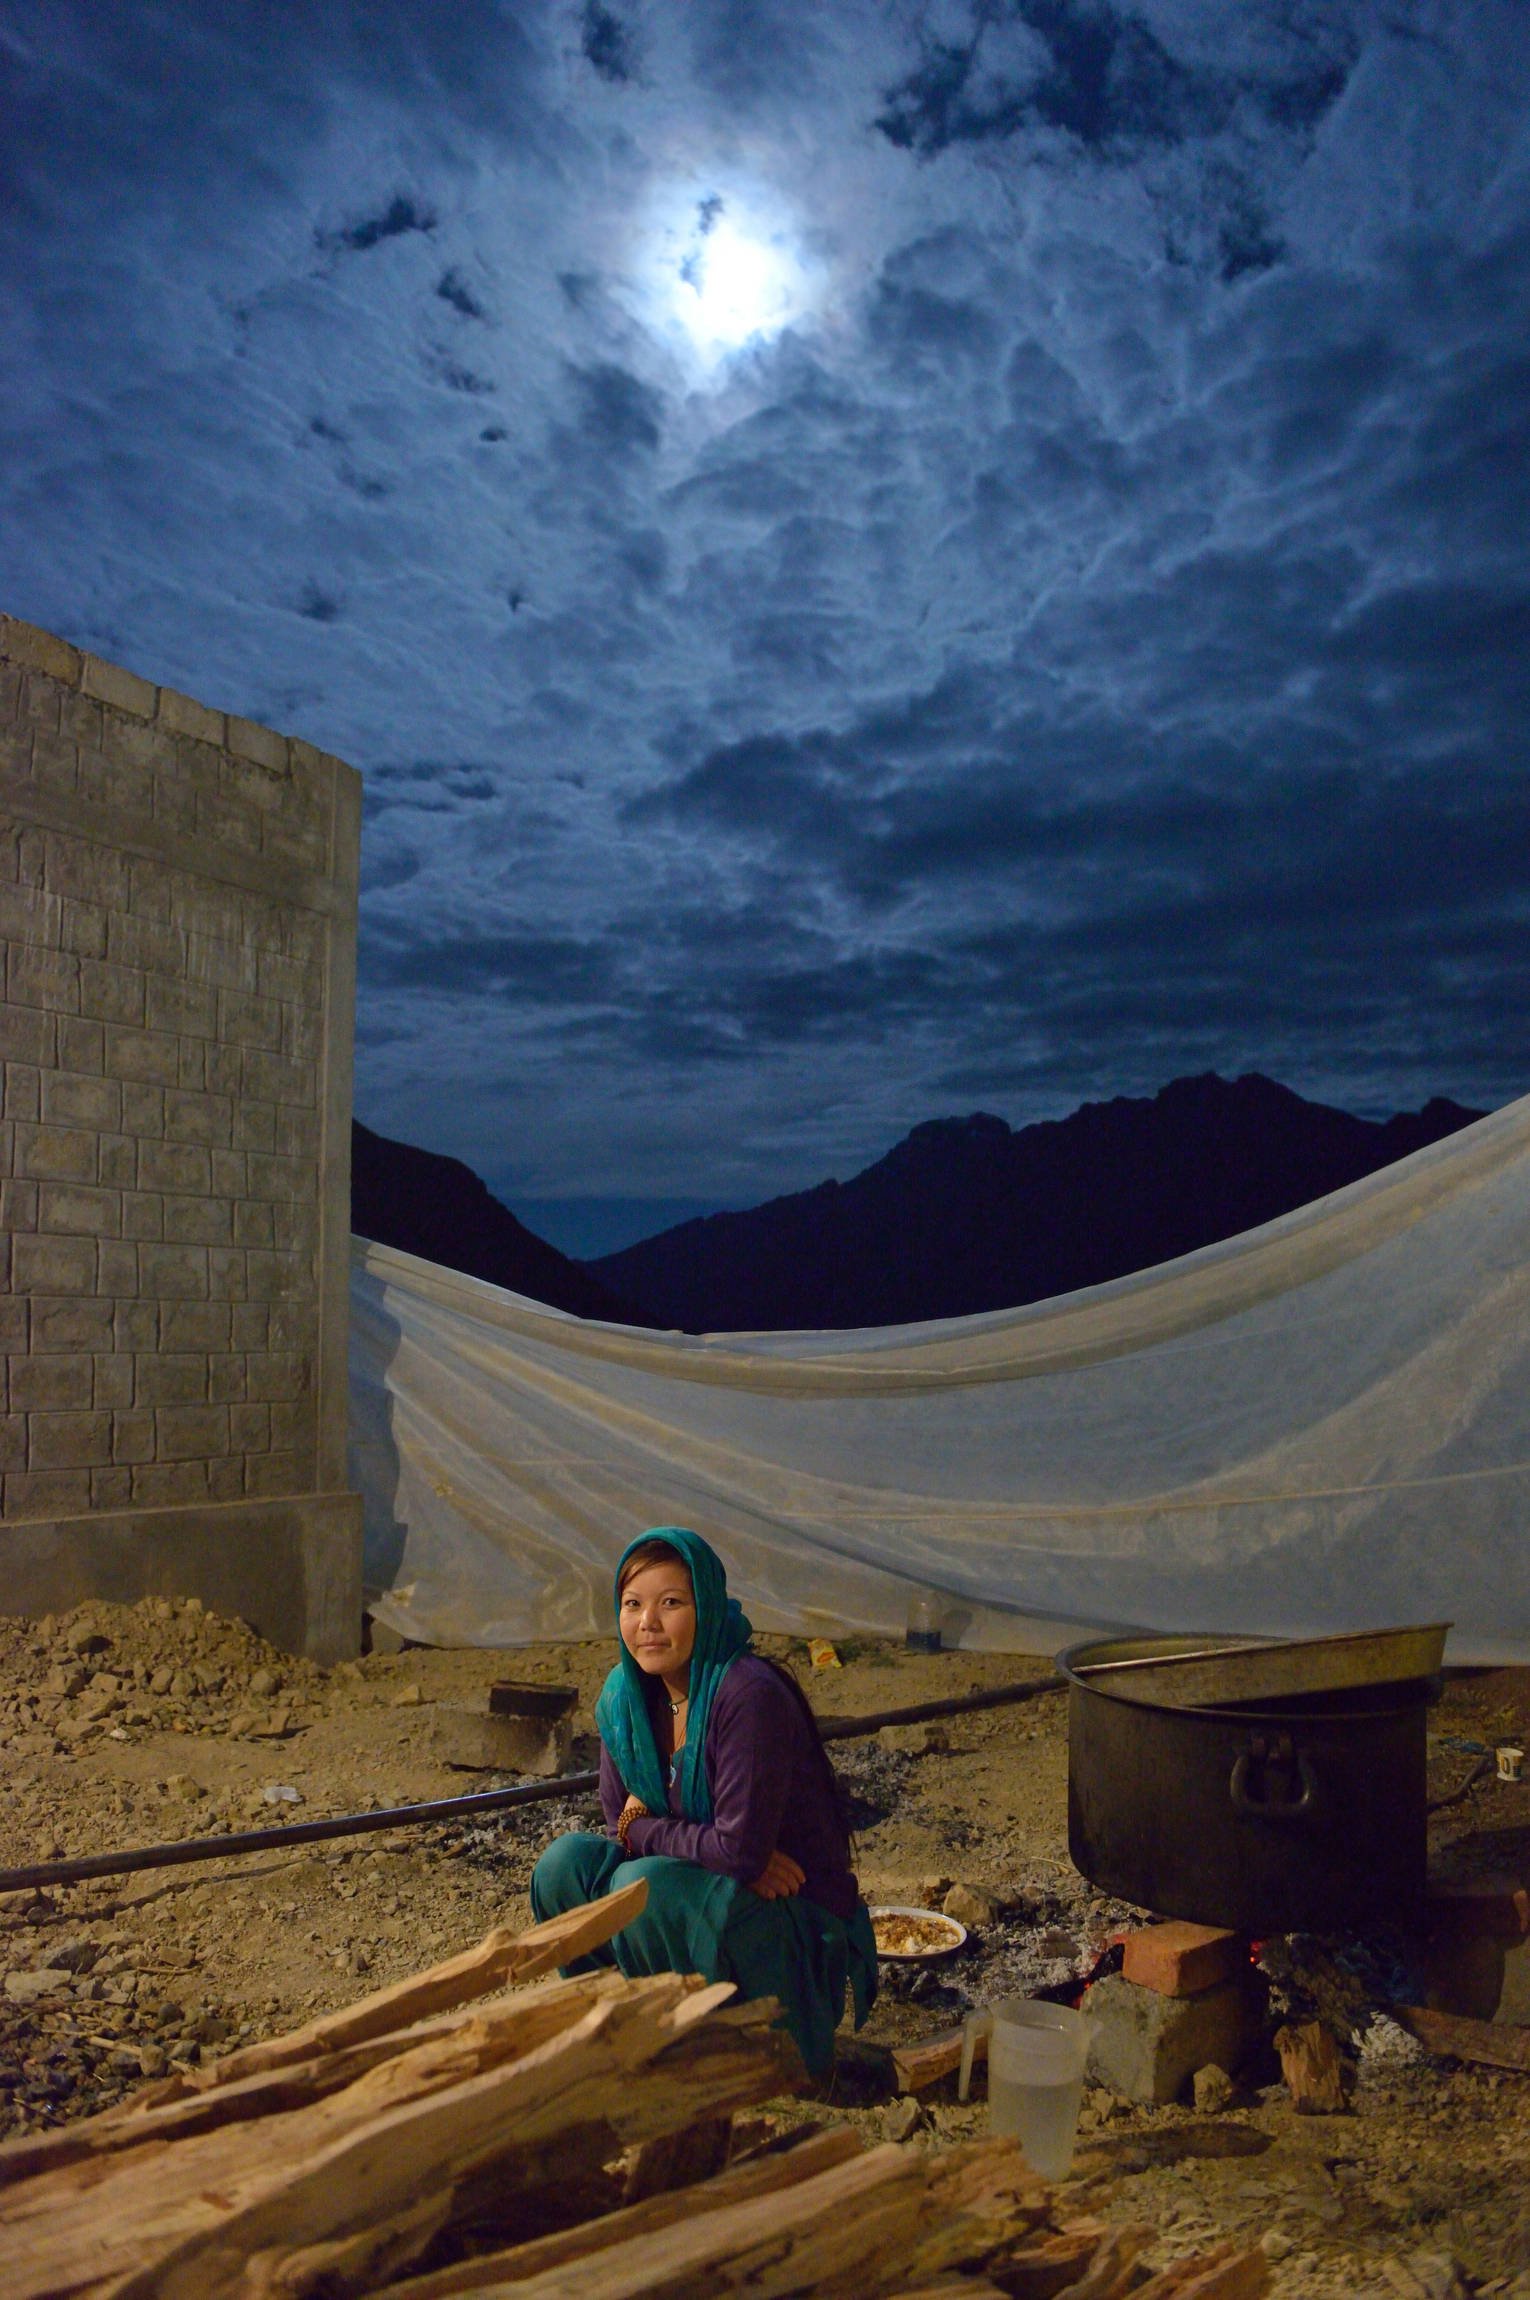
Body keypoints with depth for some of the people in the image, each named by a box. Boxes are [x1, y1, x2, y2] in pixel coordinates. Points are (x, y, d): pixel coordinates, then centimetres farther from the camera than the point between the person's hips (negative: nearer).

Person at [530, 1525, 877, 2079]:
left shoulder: (750, 1695, -24)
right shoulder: (623, 1696, -1)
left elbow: (741, 1850, -27)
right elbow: (622, 1824, 3)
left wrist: (644, 1827, -12)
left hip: (797, 1925, -7)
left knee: (644, 1886, -29)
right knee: (566, 1862, -11)